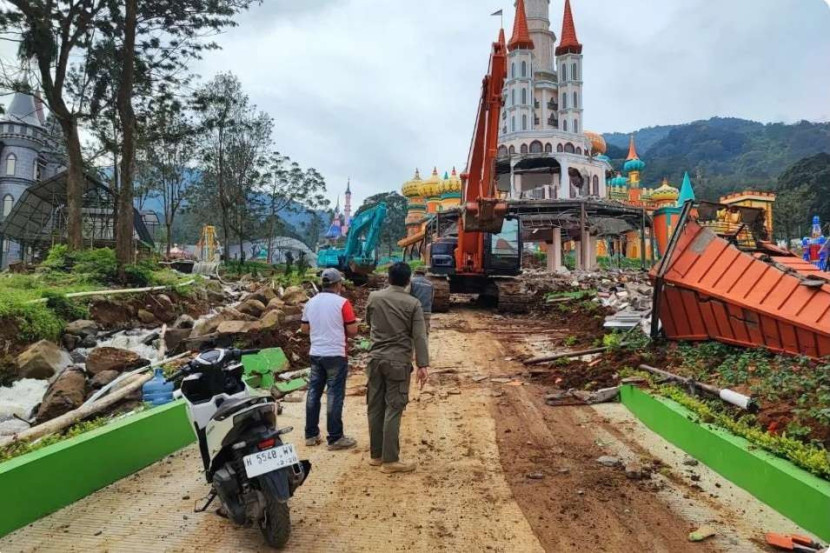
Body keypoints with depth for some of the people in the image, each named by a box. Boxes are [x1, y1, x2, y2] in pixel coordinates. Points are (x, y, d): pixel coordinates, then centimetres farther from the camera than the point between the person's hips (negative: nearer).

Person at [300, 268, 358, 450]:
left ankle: (311, 434, 19)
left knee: (314, 393, 12)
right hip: (335, 355, -6)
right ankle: (335, 438, 4)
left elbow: (304, 328, 14)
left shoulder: (311, 302, 6)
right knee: (334, 396, -1)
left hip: (315, 354, 6)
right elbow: (352, 330, -11)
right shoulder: (342, 303, -11)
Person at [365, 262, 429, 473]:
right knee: (393, 410, -1)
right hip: (398, 361, -4)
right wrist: (423, 364, -12)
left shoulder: (374, 297, 3)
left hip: (376, 359, 4)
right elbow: (419, 337, -11)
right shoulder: (413, 304, -6)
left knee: (375, 407, 10)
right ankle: (390, 460, 2)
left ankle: (376, 455, 20)